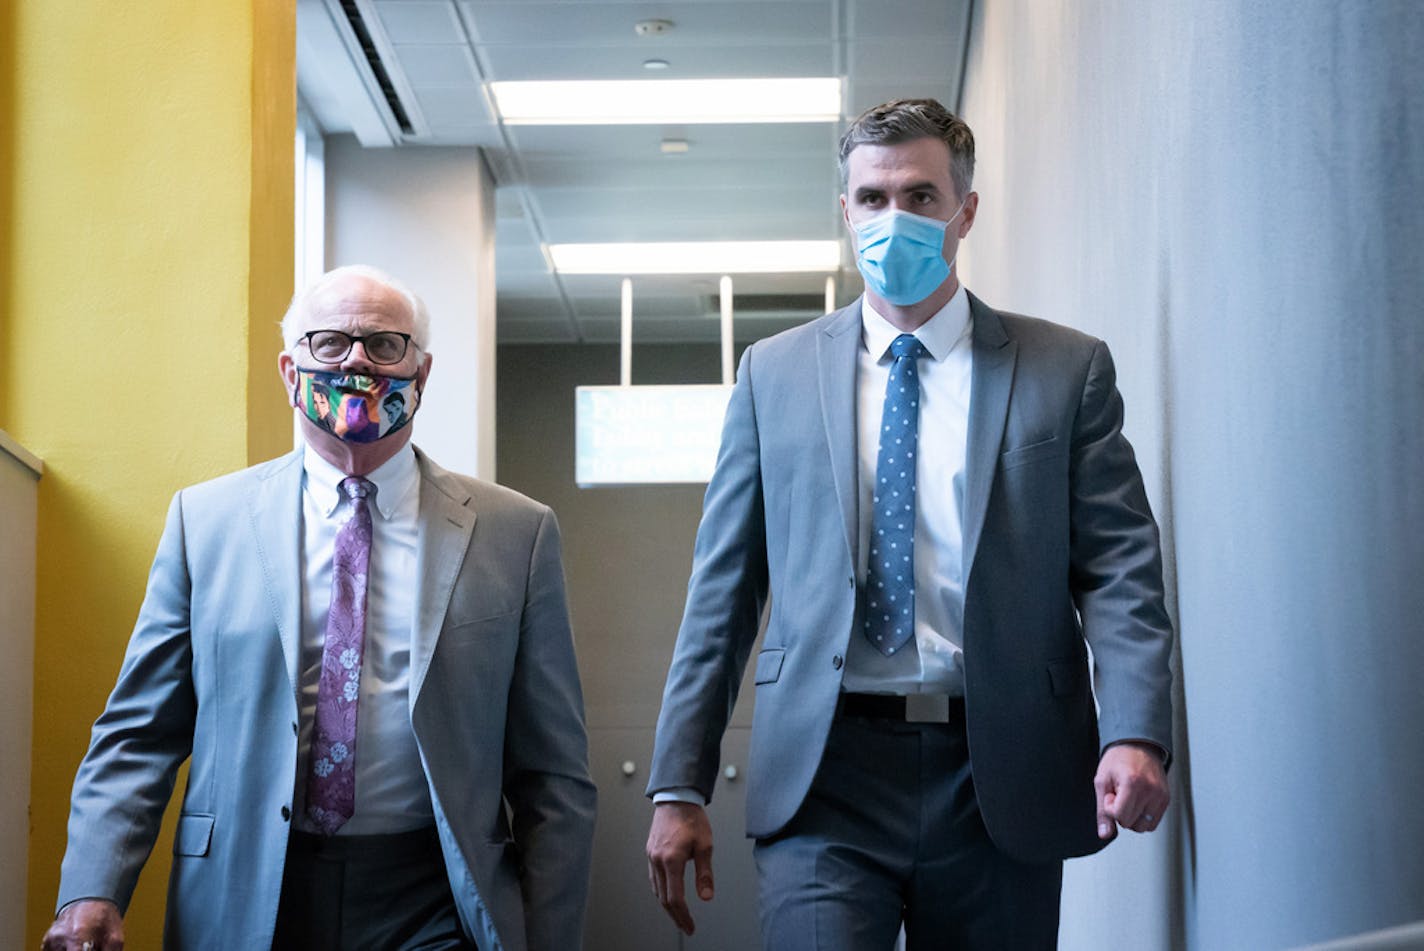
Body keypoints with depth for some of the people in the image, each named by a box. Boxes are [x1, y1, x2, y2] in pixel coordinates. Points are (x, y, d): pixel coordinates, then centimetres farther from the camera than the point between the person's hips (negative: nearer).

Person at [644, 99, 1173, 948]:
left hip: (1000, 781, 0)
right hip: (826, 780, 0)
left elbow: (1120, 568, 0)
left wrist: (1136, 734, -17)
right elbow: (723, 588, 10)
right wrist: (680, 786, 3)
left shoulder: (1068, 369, 7)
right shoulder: (776, 372, 12)